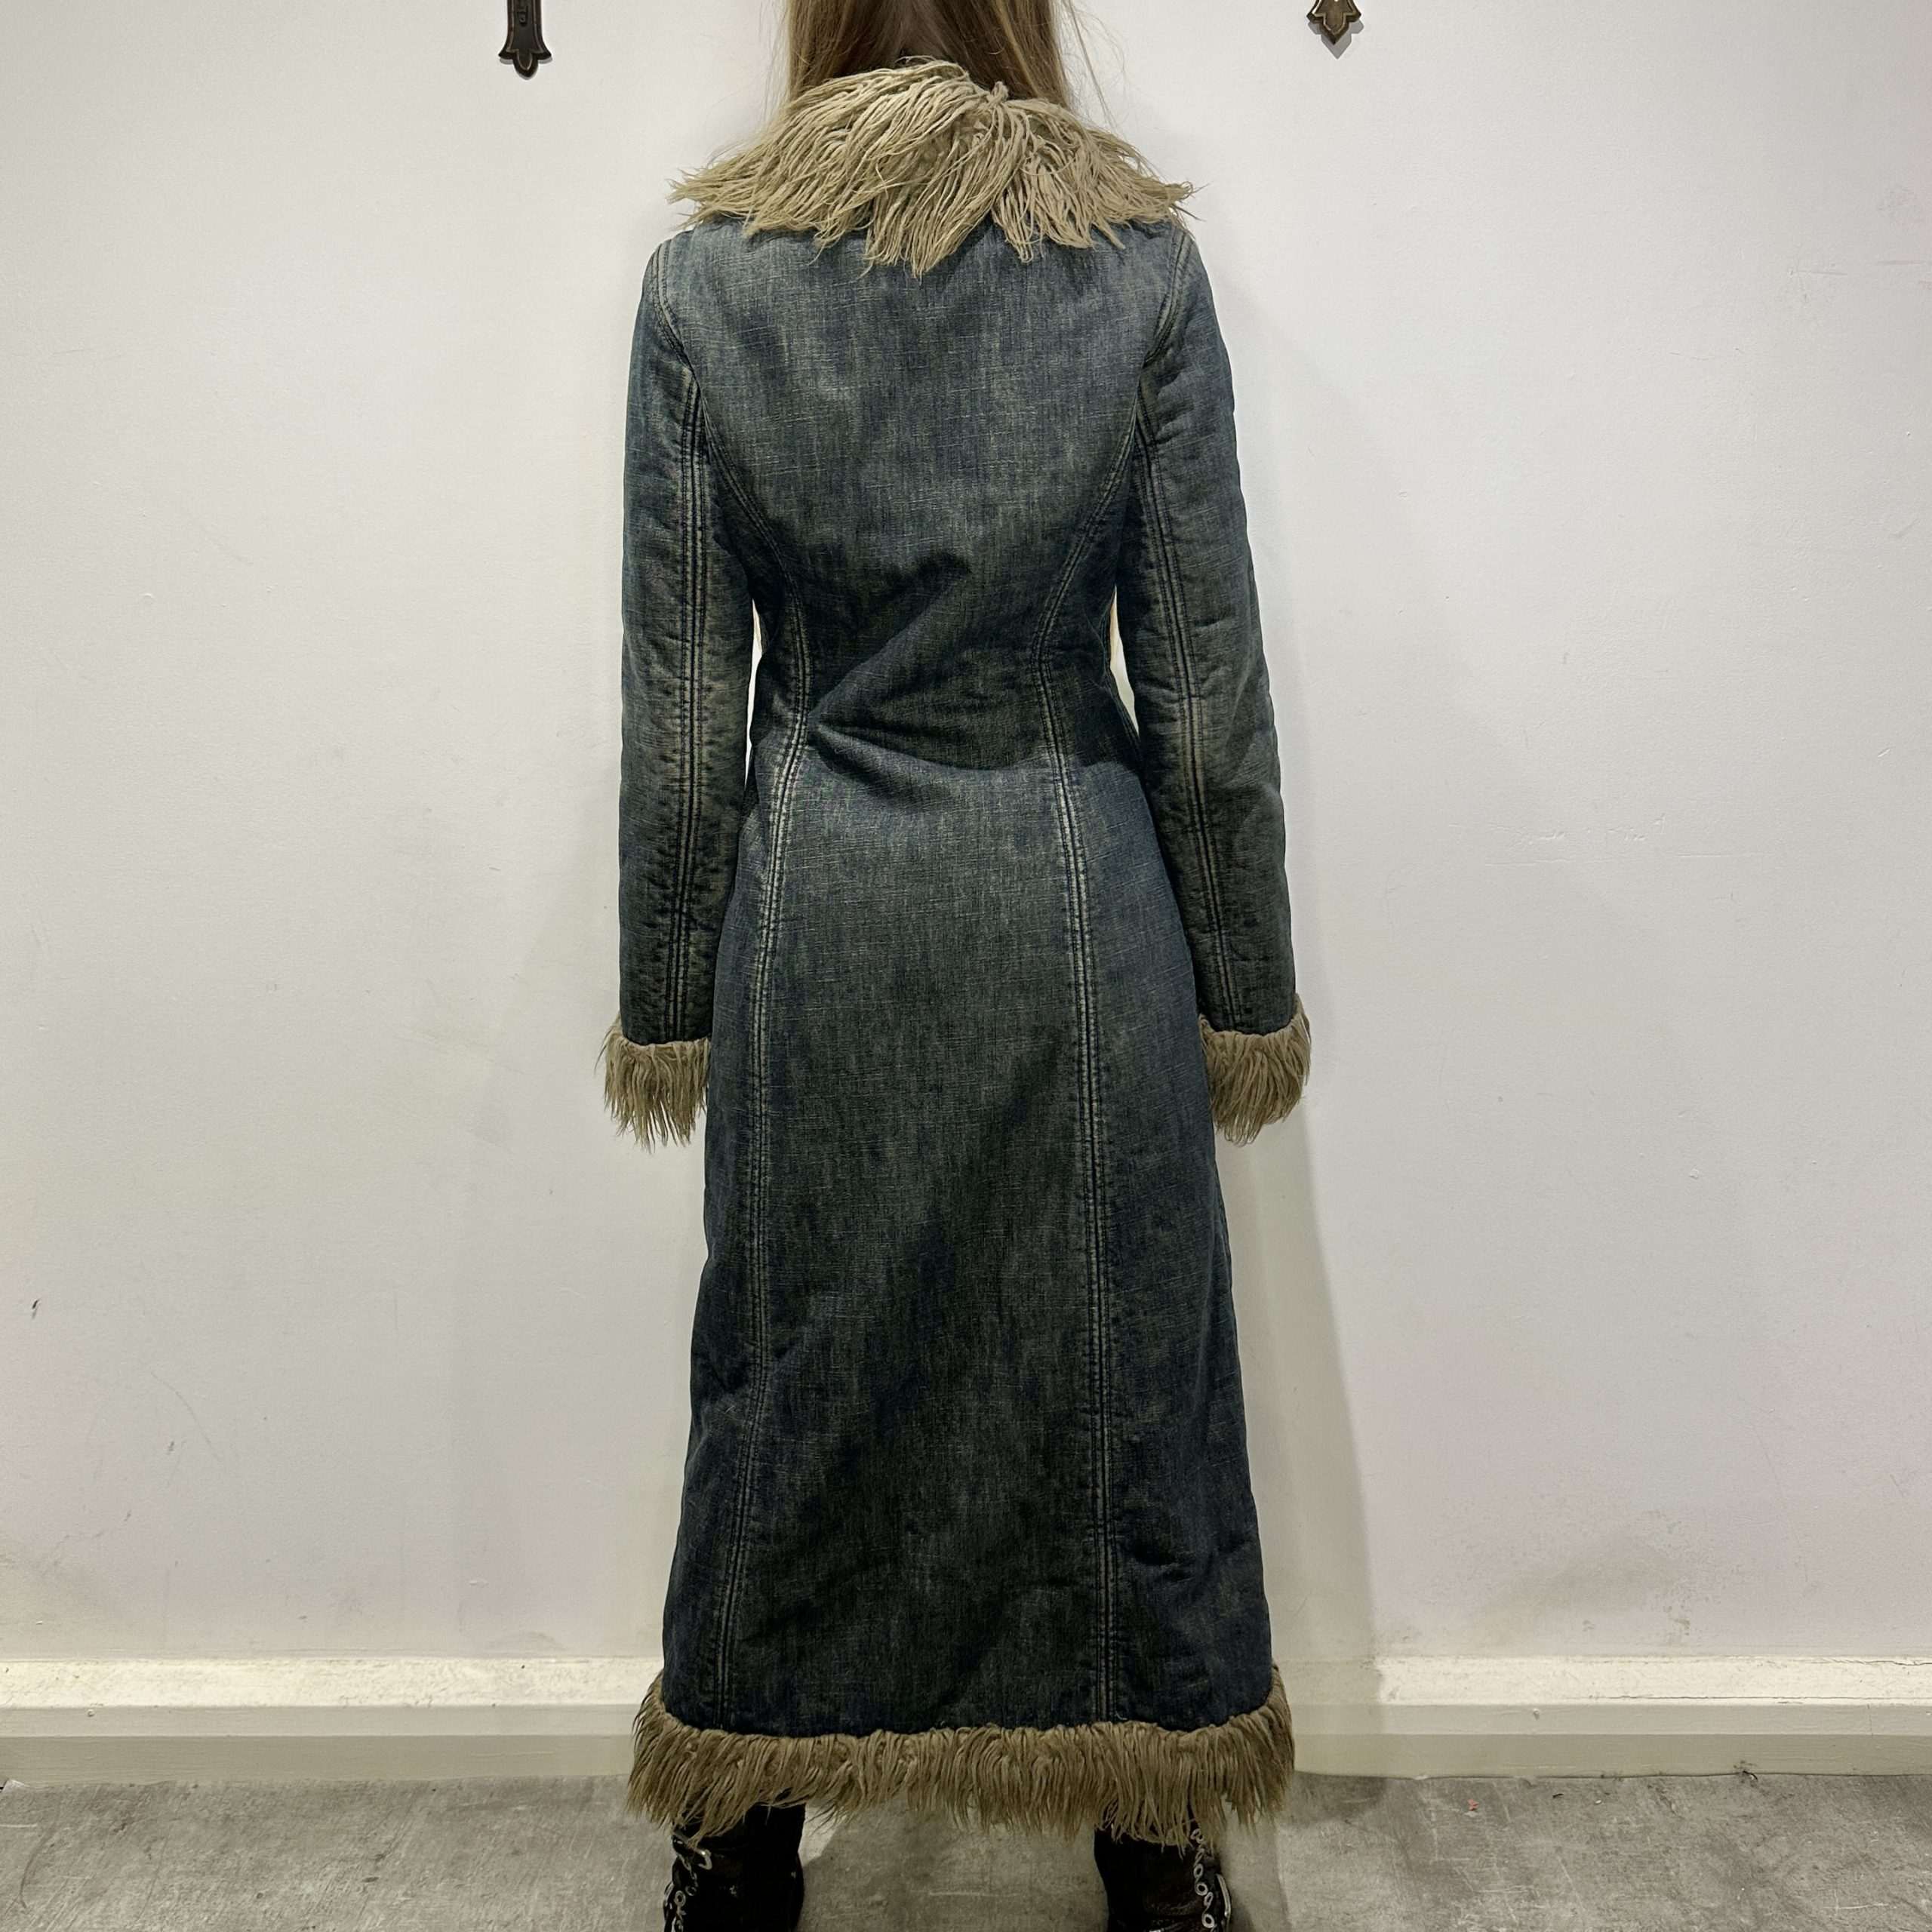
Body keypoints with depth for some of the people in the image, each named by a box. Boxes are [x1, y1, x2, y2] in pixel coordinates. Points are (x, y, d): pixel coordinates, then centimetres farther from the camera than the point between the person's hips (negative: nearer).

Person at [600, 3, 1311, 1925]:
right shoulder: (1143, 260, -1)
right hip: (1080, 899, 0)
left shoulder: (705, 273, 0)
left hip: (817, 913, 1)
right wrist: (1245, 990, 5)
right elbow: (1206, 685, -3)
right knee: (1118, 1373, 12)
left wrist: (670, 999, 7)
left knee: (793, 1383, 14)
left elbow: (681, 701, -2)